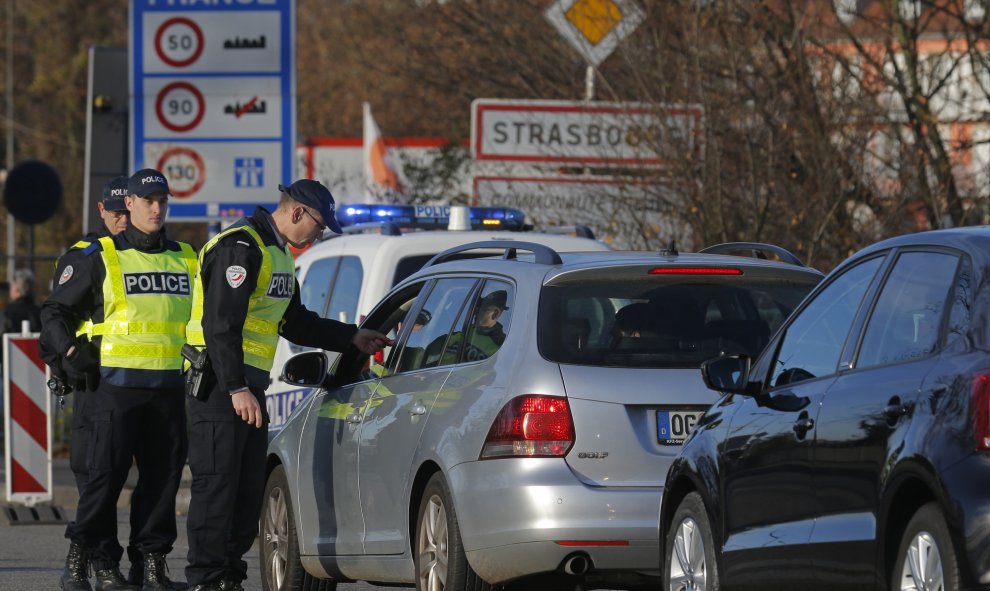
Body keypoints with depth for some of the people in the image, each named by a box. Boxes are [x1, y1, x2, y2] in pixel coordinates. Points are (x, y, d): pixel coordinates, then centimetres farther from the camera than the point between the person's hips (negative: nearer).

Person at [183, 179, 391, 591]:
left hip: (248, 385, 10)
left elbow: (295, 322, 30)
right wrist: (237, 389, -25)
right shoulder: (241, 247, -15)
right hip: (221, 383, -10)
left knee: (250, 487, 10)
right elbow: (221, 324, -22)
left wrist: (352, 339, 26)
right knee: (217, 483, -10)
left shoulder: (279, 255, 19)